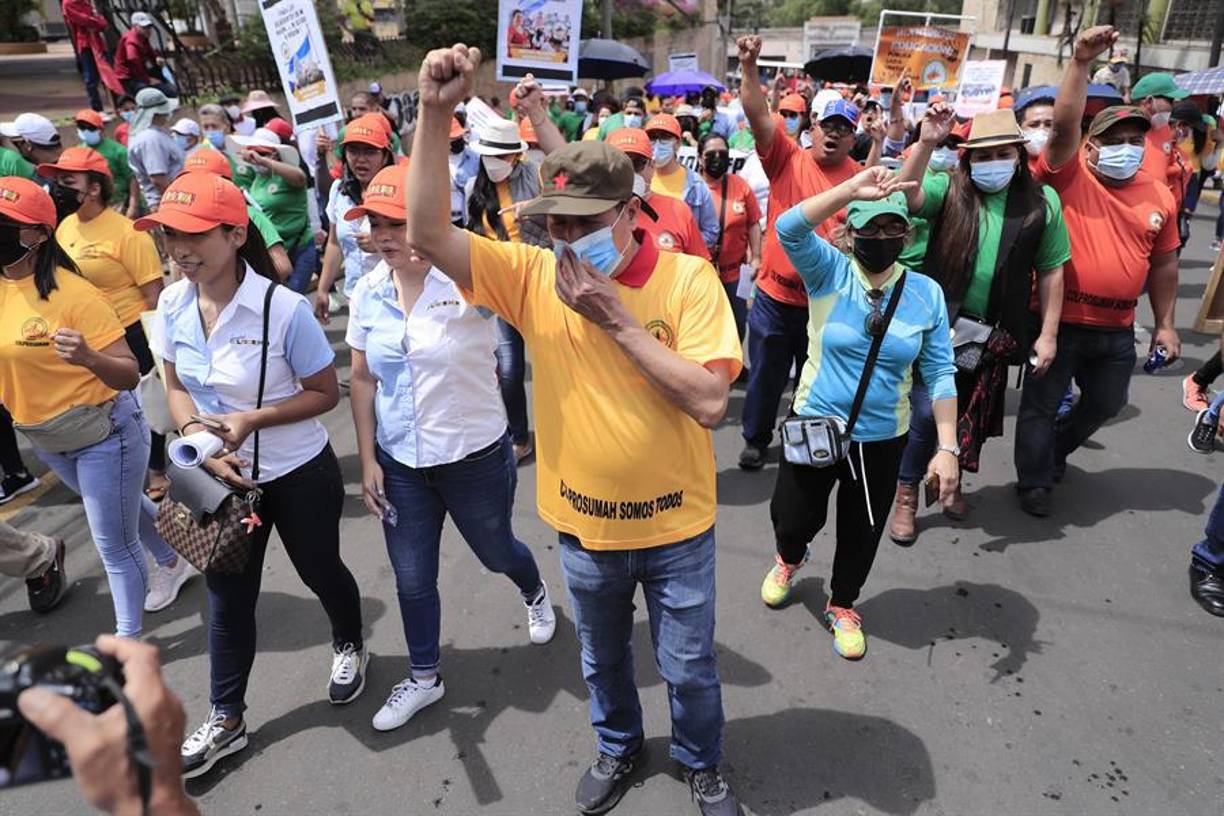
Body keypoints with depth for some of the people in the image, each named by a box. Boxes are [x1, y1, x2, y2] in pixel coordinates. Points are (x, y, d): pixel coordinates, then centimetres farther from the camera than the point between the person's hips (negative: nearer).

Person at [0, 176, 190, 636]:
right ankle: (173, 561, 51)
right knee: (121, 509, 27)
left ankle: (128, 636, 24)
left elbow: (129, 376, -25)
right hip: (45, 439, 7)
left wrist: (88, 356, -42)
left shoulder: (73, 293, -23)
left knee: (114, 542, 4)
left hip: (103, 432, -7)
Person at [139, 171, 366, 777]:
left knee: (319, 571, 18)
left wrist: (251, 420, -25)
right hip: (222, 478, 5)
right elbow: (176, 389, 4)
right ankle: (226, 720, 36)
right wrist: (202, 443, -14)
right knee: (227, 595, 16)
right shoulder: (172, 305, -7)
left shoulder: (283, 309, -23)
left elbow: (325, 393, -14)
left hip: (299, 476, -4)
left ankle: (349, 647, 51)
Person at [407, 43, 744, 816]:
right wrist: (437, 114, -27)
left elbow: (709, 402, -25)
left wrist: (617, 320, -27)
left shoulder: (688, 279, -17)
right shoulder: (535, 275, -10)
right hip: (583, 523, 3)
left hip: (675, 525, -2)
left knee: (689, 664, 19)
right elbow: (428, 234, -19)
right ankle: (619, 747, 56)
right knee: (602, 658, 26)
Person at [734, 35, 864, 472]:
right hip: (775, 294, -1)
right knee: (766, 375, 12)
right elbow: (759, 116, -15)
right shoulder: (788, 159, -4)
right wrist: (750, 67, -27)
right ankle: (756, 439, 32)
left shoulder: (860, 178, -1)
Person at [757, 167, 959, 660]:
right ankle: (790, 559, 53)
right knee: (792, 517, 14)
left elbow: (940, 374, -4)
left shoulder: (926, 293, -8)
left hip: (882, 439, 1)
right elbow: (788, 228, -31)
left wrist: (947, 446, -8)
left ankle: (842, 606, 45)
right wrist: (852, 189, -40)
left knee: (862, 532, 17)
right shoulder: (829, 273, -12)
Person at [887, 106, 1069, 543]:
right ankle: (906, 496, 16)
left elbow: (1050, 271, 3)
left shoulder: (1042, 202, 0)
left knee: (976, 414, 17)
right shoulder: (949, 189, -4)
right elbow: (906, 198, -25)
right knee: (926, 412, -5)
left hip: (996, 333, 3)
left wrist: (1048, 334, 1)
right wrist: (926, 143, -35)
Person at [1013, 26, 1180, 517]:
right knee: (1042, 402, 6)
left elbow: (1163, 264, 12)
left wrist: (1165, 323, 13)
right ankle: (1034, 481, 23)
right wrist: (1081, 62, -32)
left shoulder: (1159, 195, 6)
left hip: (1116, 328, 6)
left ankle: (1055, 451, 46)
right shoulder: (1070, 175, -7)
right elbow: (1064, 125, -25)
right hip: (1060, 320, -5)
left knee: (1105, 403, 21)